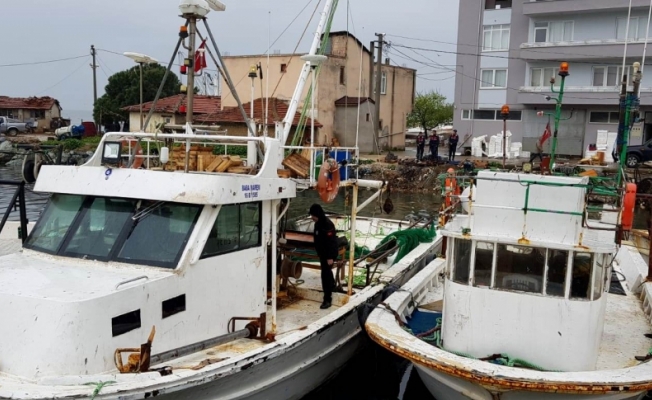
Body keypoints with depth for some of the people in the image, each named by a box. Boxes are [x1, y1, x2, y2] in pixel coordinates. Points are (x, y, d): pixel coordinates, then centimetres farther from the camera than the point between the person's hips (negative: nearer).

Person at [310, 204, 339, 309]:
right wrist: (318, 252, 22)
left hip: (329, 254, -10)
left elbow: (331, 241, -25)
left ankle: (327, 299, -6)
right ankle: (332, 286, 51)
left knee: (326, 274, -10)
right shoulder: (318, 223, 5)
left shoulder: (328, 224, -24)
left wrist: (330, 257, -24)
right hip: (322, 253, 10)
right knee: (327, 272, 27)